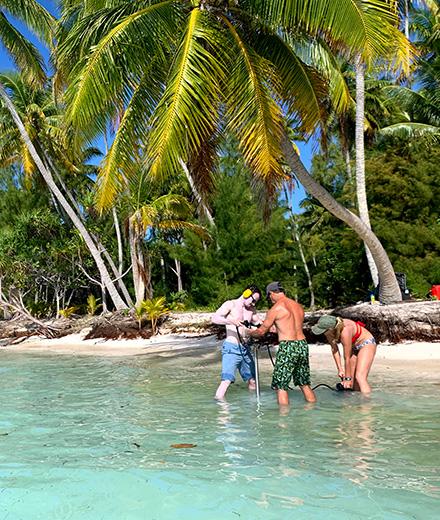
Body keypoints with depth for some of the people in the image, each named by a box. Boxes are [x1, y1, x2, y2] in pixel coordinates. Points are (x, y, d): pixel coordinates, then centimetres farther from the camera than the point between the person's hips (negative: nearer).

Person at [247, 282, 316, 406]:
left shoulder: (276, 308, -7)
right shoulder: (298, 306, 13)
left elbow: (261, 331, 0)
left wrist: (249, 332, 21)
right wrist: (273, 328, 36)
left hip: (287, 347, -7)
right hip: (302, 344, 7)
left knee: (280, 386, 3)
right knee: (305, 384, 19)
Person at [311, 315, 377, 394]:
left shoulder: (345, 331, -38)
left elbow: (347, 358, -28)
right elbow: (334, 349, -6)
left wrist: (347, 378, -17)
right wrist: (340, 369, -7)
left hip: (366, 344, -7)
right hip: (354, 347, 7)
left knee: (360, 377, -19)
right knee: (352, 378, 6)